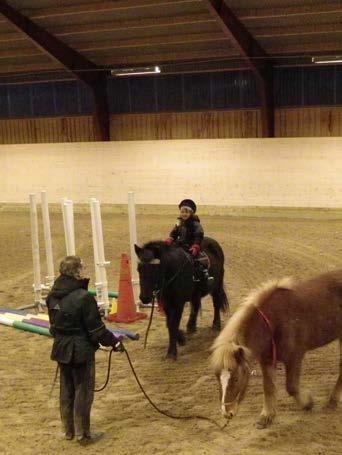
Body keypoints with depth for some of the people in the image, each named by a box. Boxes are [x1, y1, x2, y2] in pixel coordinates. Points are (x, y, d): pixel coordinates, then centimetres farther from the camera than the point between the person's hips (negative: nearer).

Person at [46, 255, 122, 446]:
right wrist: (114, 341, -4)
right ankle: (83, 434, 18)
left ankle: (69, 430, 33)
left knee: (66, 389, 19)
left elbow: (54, 324, 11)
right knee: (83, 391, 7)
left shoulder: (53, 296, -1)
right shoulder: (83, 297, -23)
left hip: (61, 349, 7)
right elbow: (96, 329, -18)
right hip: (81, 351, -7)